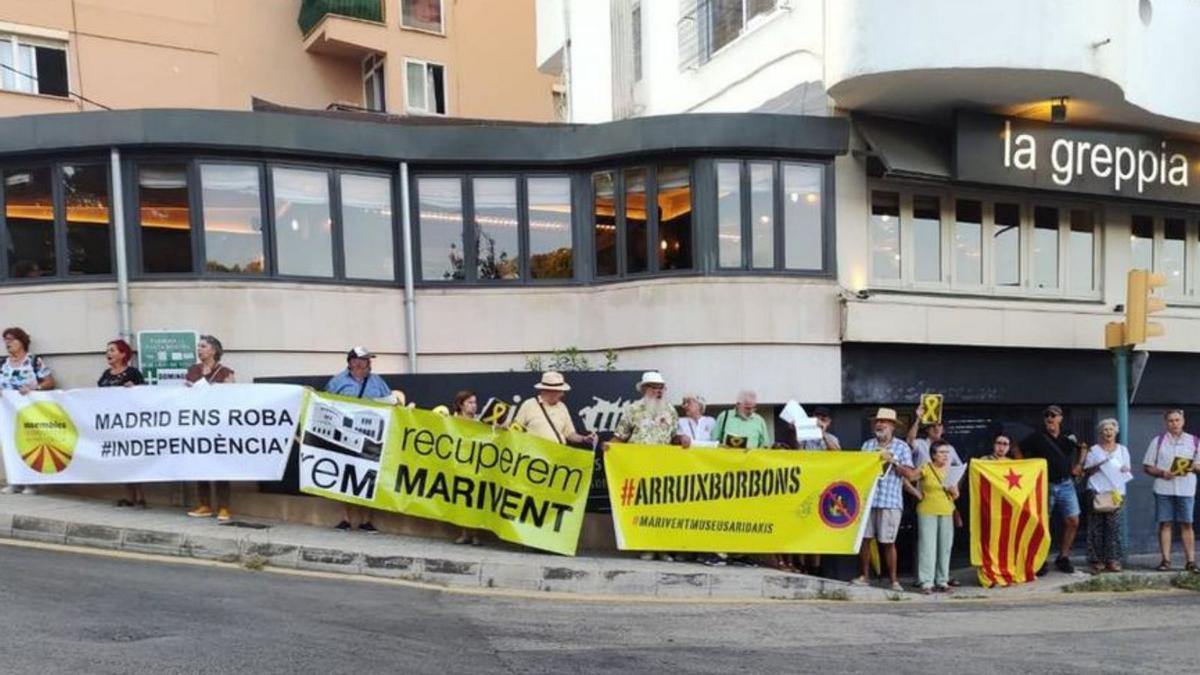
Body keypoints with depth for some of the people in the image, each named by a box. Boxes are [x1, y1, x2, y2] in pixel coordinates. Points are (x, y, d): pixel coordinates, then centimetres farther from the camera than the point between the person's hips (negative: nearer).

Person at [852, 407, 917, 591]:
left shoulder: (901, 447, 4)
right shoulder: (867, 445, 13)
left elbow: (911, 474, -2)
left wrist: (893, 461, -10)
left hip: (890, 501, -3)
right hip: (867, 498, 3)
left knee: (888, 542, -1)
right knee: (864, 538, 3)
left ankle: (894, 579, 10)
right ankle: (864, 576, 14)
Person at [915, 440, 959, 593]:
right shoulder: (925, 469, -4)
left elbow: (956, 496, 12)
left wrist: (953, 491, -5)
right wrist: (917, 494, -8)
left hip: (946, 513, 4)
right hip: (927, 512, -4)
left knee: (945, 547, 5)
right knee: (927, 546, -6)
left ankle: (942, 580, 14)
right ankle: (927, 582, -3)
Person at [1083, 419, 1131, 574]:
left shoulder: (1122, 449, 14)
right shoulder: (1094, 450, 8)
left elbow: (1129, 470, 15)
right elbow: (1086, 471, 4)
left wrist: (1126, 470, -6)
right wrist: (1097, 466, -13)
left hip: (1116, 491, 2)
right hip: (1098, 492, -1)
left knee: (1114, 526, -4)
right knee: (1097, 527, -4)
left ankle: (1113, 559, 1)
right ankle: (1097, 560, -1)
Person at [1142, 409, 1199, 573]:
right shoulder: (1158, 441, 9)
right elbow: (1147, 466, 7)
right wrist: (1161, 473, -11)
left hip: (1186, 489, 0)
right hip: (1163, 489, 0)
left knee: (1186, 524, 1)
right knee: (1164, 523, 0)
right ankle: (1166, 560, 3)